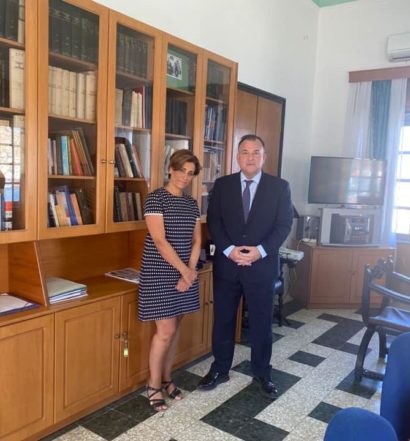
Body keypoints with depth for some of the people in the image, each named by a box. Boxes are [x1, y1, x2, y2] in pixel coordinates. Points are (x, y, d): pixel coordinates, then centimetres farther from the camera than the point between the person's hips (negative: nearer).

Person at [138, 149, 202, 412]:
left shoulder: (191, 203, 9)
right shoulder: (156, 198, -10)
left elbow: (196, 241, 8)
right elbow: (160, 241, -18)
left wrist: (191, 271, -6)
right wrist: (184, 271, -16)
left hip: (186, 272, 6)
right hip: (160, 273, -6)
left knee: (175, 329, 13)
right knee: (165, 330, -3)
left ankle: (166, 379, 30)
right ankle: (153, 385, 17)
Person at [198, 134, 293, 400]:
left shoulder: (280, 187, 0)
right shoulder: (222, 185, 4)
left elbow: (284, 224, -5)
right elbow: (214, 222, -1)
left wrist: (260, 250, -18)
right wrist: (229, 249, -15)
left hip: (262, 265, -1)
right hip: (226, 264, 1)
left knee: (262, 323, 10)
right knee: (223, 320, 12)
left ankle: (262, 374, 29)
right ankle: (220, 370, 30)